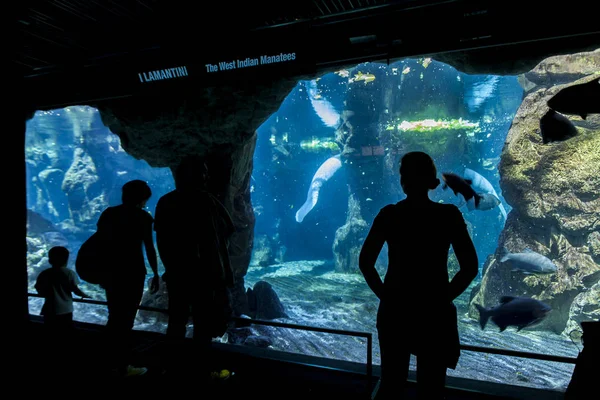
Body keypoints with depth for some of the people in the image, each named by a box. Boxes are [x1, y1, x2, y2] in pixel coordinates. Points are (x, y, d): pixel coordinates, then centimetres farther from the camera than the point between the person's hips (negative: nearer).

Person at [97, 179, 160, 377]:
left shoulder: (108, 213, 9)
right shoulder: (142, 217, -5)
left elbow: (99, 242, 9)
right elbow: (149, 248, -8)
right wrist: (155, 273, 0)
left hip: (110, 270, 6)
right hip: (132, 271, -6)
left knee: (115, 317, 17)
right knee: (126, 319, 2)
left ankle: (114, 363, 29)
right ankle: (123, 367, 11)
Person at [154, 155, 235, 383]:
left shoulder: (165, 202, 3)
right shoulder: (205, 201, -15)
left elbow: (162, 239, 8)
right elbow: (227, 231, -12)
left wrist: (171, 264, 18)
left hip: (176, 271, 6)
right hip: (203, 272, -6)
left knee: (177, 319, 15)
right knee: (204, 321, 4)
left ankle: (175, 364, 24)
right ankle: (202, 369, 10)